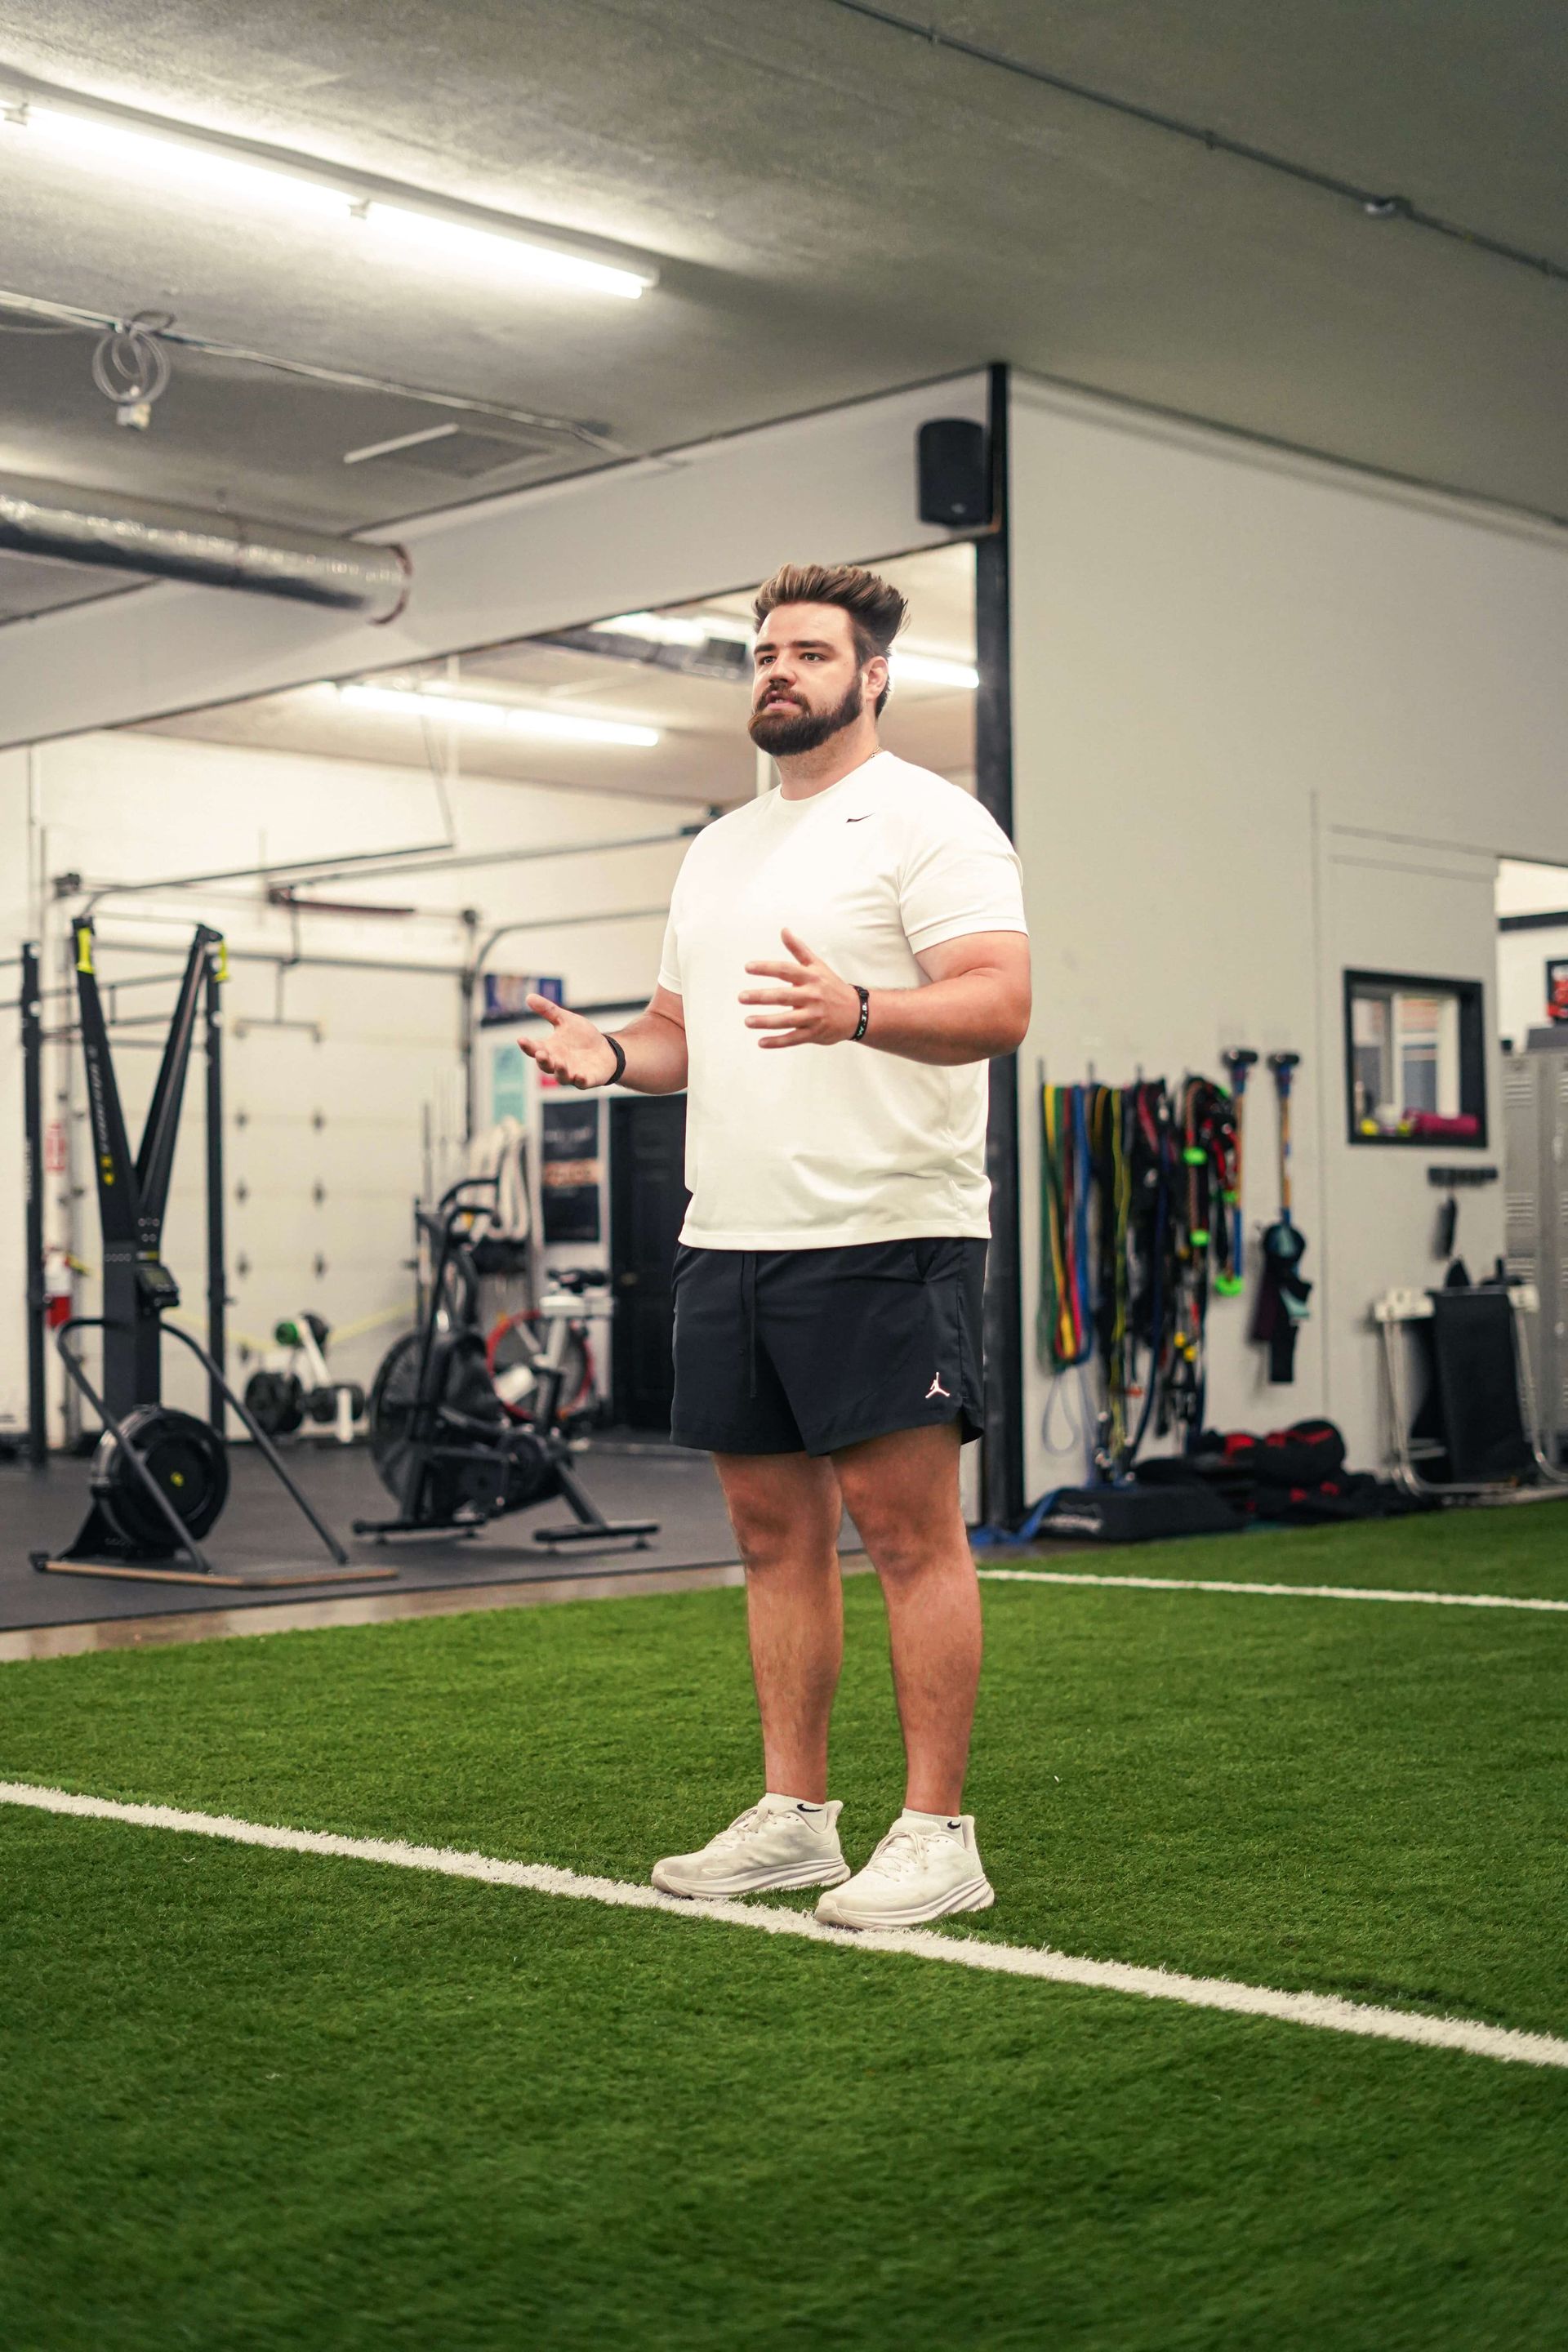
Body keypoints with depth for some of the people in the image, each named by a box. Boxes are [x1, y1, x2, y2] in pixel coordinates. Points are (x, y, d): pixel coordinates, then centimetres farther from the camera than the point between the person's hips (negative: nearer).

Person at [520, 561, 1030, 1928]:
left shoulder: (929, 822, -4)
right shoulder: (719, 849, 21)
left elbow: (999, 1003, -17)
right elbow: (686, 1028, 26)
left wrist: (855, 1011, -33)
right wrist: (614, 1056, 4)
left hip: (880, 1236, -8)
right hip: (729, 1238, 8)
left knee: (907, 1526, -5)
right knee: (773, 1530, 11)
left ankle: (938, 1836, 2)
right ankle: (794, 1817, 20)